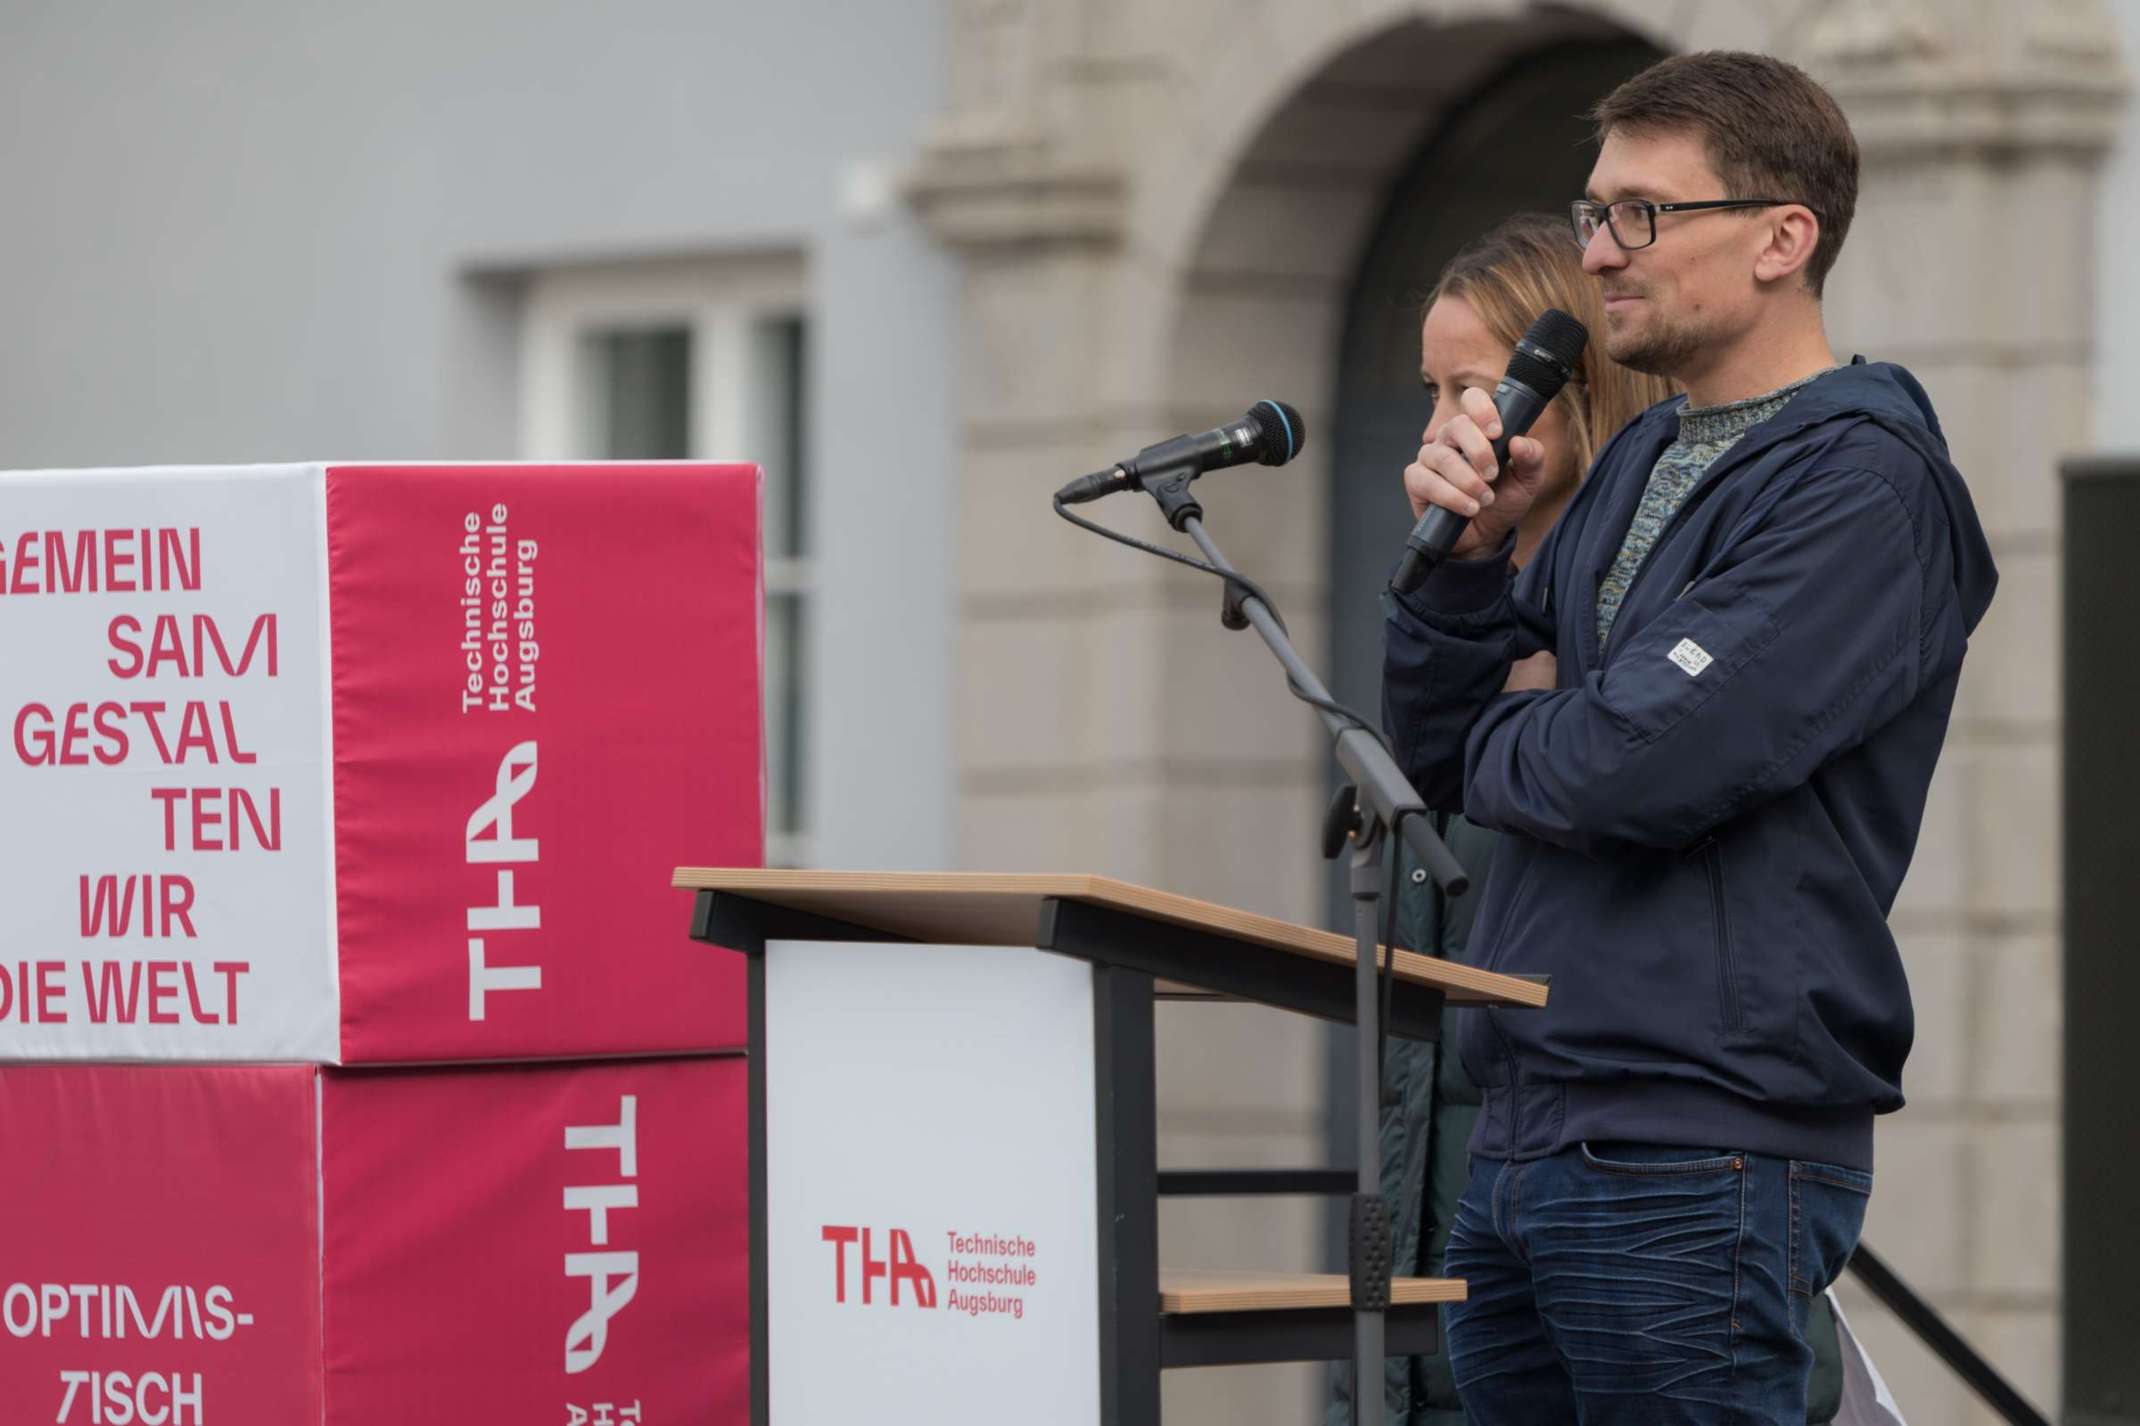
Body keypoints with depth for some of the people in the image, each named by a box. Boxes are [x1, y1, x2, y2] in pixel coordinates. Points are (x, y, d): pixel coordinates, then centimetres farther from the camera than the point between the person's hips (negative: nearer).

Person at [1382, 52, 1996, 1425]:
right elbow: (1445, 758, 17)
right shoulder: (1637, 466, 17)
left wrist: (1512, 734, 1)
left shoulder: (1863, 486, -10)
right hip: (1523, 1150, 9)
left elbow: (1645, 769, -21)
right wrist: (1468, 554, -1)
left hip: (1701, 1160, -8)